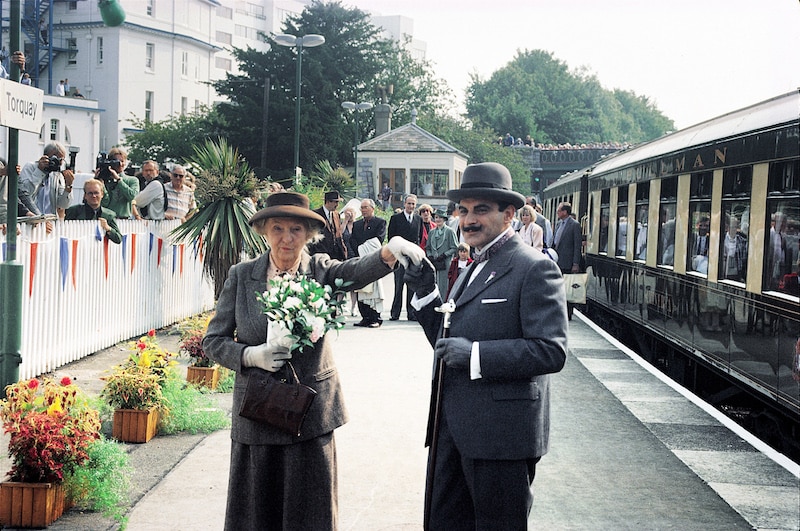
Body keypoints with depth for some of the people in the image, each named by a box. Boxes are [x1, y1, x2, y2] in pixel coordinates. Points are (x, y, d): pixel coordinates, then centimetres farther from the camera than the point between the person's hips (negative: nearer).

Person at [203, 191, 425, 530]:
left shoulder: (321, 270, -1)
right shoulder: (241, 276, 1)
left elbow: (358, 271, -22)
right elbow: (213, 340, 2)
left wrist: (389, 252, -43)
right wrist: (251, 355, -17)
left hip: (312, 412, 0)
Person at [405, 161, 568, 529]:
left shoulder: (535, 268, -10)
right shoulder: (473, 270, 17)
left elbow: (551, 351, -19)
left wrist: (474, 353, -22)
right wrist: (425, 292, 4)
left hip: (500, 432, -8)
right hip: (454, 429, 8)